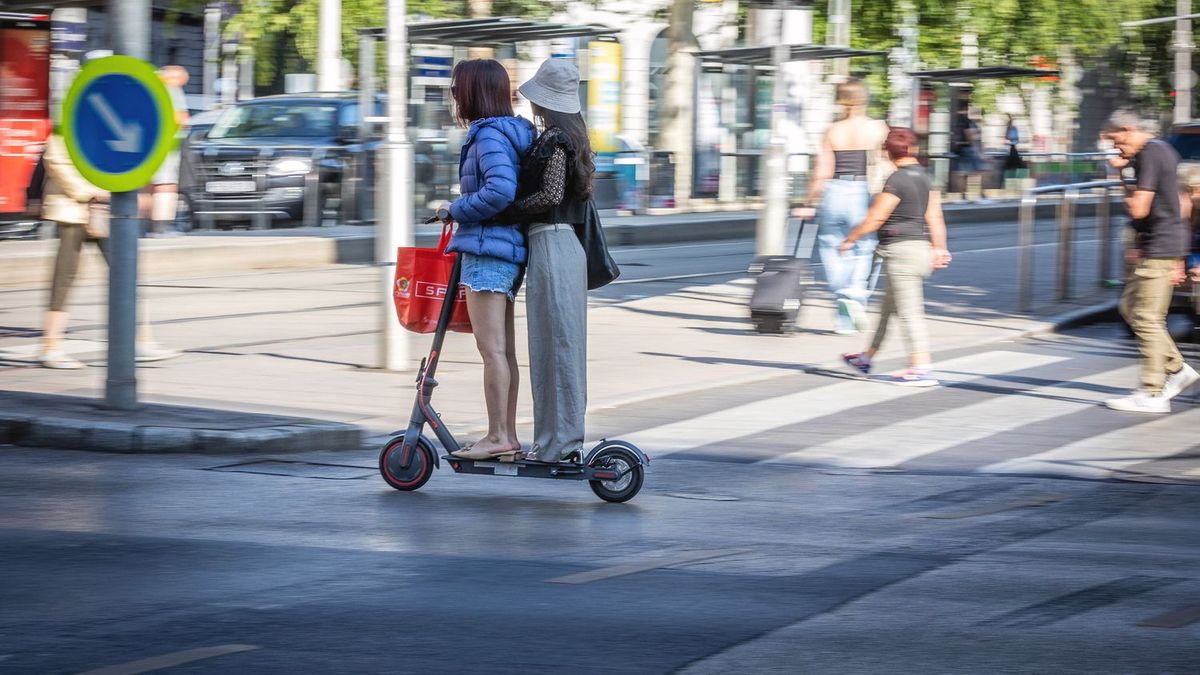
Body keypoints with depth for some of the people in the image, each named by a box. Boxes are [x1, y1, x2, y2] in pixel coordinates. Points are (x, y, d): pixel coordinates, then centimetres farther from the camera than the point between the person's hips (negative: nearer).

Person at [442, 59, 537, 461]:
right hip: (505, 252, 10)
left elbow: (500, 191, -25)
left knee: (491, 348, -9)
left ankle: (498, 438, -8)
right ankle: (507, 437, 14)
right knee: (504, 350, 11)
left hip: (487, 251, -10)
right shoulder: (510, 133, 16)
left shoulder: (490, 135, -13)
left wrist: (456, 211, -12)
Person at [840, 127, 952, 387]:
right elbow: (934, 216, 9)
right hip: (921, 247, 9)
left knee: (909, 312, -10)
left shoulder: (896, 181, -15)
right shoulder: (924, 177, 10)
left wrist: (850, 239, 0)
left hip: (901, 250, -9)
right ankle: (867, 358, 34)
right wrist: (939, 248, 12)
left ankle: (922, 369, -15)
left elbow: (875, 219, -13)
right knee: (888, 308, 21)